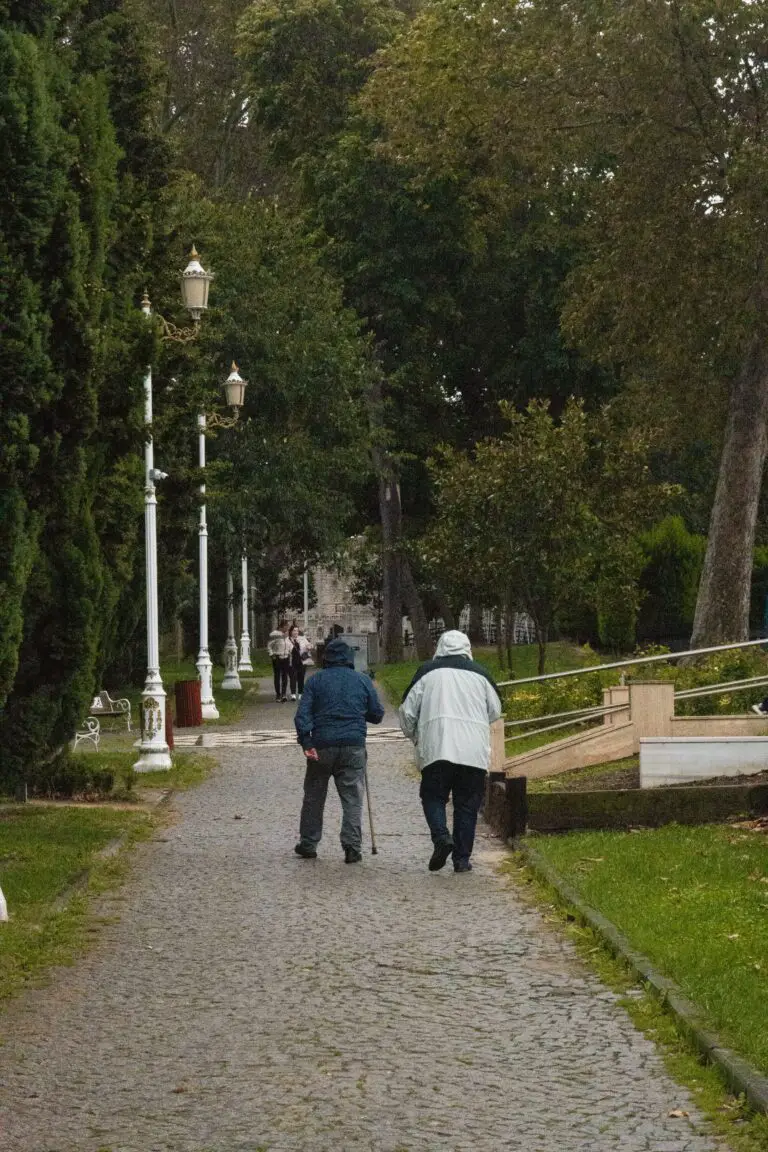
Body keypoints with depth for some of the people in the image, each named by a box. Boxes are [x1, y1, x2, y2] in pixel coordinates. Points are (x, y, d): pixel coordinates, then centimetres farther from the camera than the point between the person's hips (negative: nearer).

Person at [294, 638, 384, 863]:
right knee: (352, 799, 2)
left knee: (314, 796, 13)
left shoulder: (315, 680, 5)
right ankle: (352, 847, -8)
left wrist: (306, 742, -10)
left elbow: (303, 714, -5)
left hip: (322, 745, 0)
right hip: (354, 746, 0)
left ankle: (308, 843, 19)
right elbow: (377, 715, 11)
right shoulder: (363, 681, 7)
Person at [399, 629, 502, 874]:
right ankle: (462, 858, 6)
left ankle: (441, 836, -16)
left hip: (436, 747, -1)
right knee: (467, 803, 8)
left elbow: (407, 712, 9)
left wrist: (415, 737, 27)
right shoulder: (479, 673, 12)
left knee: (433, 796, 10)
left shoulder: (427, 672, 8)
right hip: (474, 750, 1)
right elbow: (495, 711, 18)